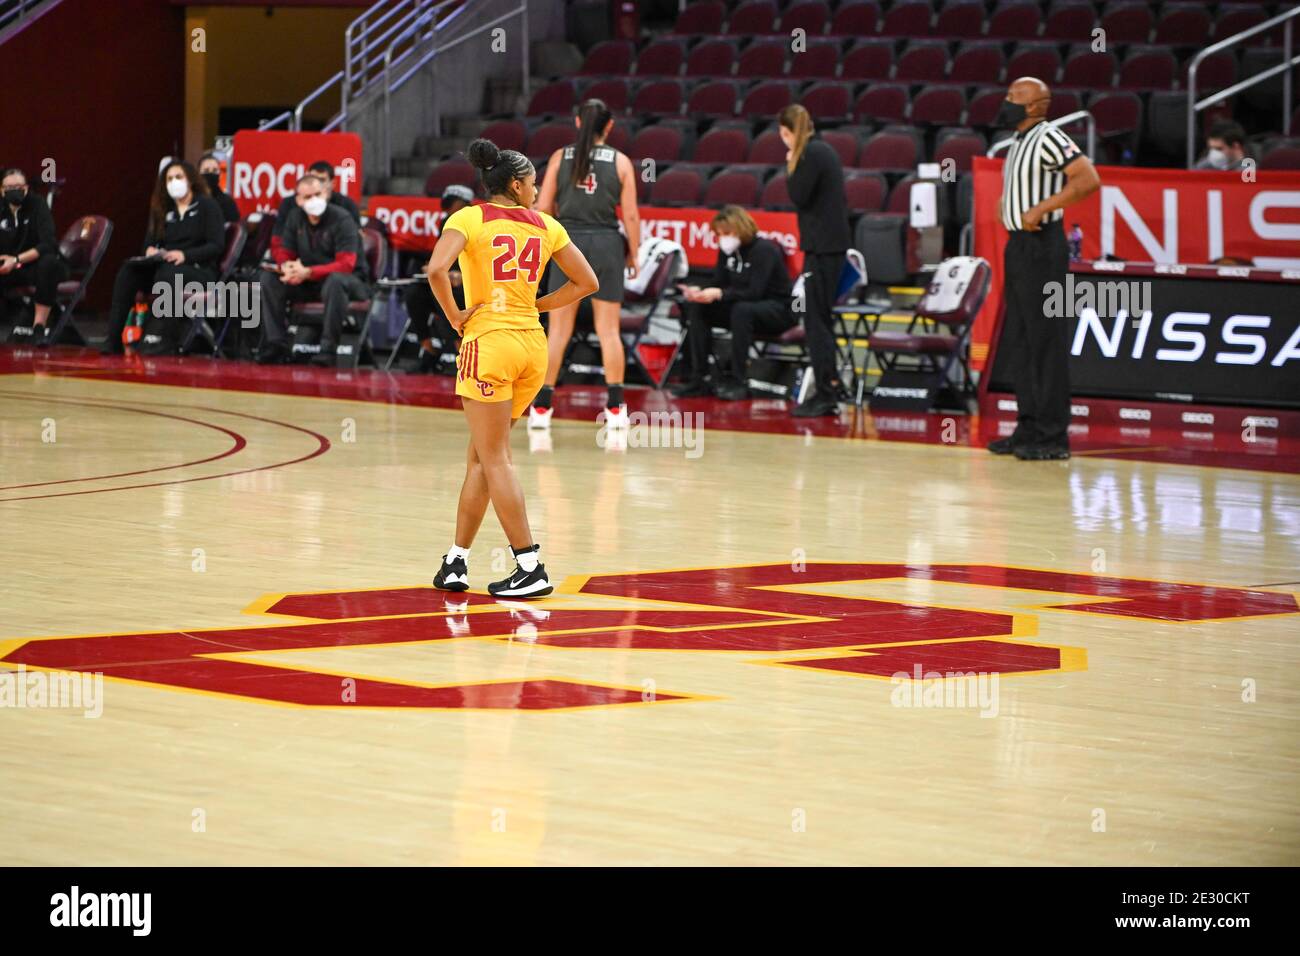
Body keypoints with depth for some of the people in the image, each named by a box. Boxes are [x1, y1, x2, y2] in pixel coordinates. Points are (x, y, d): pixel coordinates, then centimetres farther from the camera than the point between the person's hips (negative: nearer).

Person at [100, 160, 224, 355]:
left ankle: (168, 339, -37)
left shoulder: (207, 206, 2)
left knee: (167, 273, -39)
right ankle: (113, 338, -32)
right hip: (165, 265, 5)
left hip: (200, 271, -5)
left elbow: (217, 246, -8)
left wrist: (185, 255, -22)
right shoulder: (164, 209, 20)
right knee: (128, 271, -23)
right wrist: (150, 251, -8)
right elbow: (150, 241, 18)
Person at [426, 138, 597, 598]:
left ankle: (531, 568, -4)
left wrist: (455, 316, -8)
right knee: (481, 455, 15)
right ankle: (456, 561, 19)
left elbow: (437, 270, -21)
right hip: (533, 344, 5)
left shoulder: (469, 219, -4)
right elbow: (587, 282, 12)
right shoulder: (545, 226, 8)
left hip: (489, 340, -5)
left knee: (494, 459, 0)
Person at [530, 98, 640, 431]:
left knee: (558, 330, 5)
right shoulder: (620, 162, 0)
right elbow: (630, 215, -2)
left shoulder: (561, 157, 1)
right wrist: (633, 253, 9)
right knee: (609, 330, 6)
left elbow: (543, 207, 0)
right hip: (606, 243, 0)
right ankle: (615, 408, 6)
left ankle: (542, 407, 5)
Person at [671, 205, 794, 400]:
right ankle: (699, 379, -15)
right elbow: (719, 284, 4)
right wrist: (699, 293, -18)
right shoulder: (727, 251, 4)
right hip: (743, 304, 8)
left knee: (741, 309, -39)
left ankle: (739, 381, -33)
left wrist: (720, 294, -36)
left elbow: (754, 292, -26)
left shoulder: (764, 250, -18)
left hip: (778, 310, -8)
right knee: (696, 308, -12)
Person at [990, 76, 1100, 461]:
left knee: (1045, 340, -8)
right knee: (1018, 341, 12)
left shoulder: (1048, 138, -14)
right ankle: (1029, 427, 19)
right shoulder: (1019, 140, 15)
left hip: (1041, 246, -10)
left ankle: (1053, 436, -6)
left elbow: (1088, 179, -23)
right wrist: (1005, 203, 15)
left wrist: (1041, 209, -23)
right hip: (1018, 244, 10)